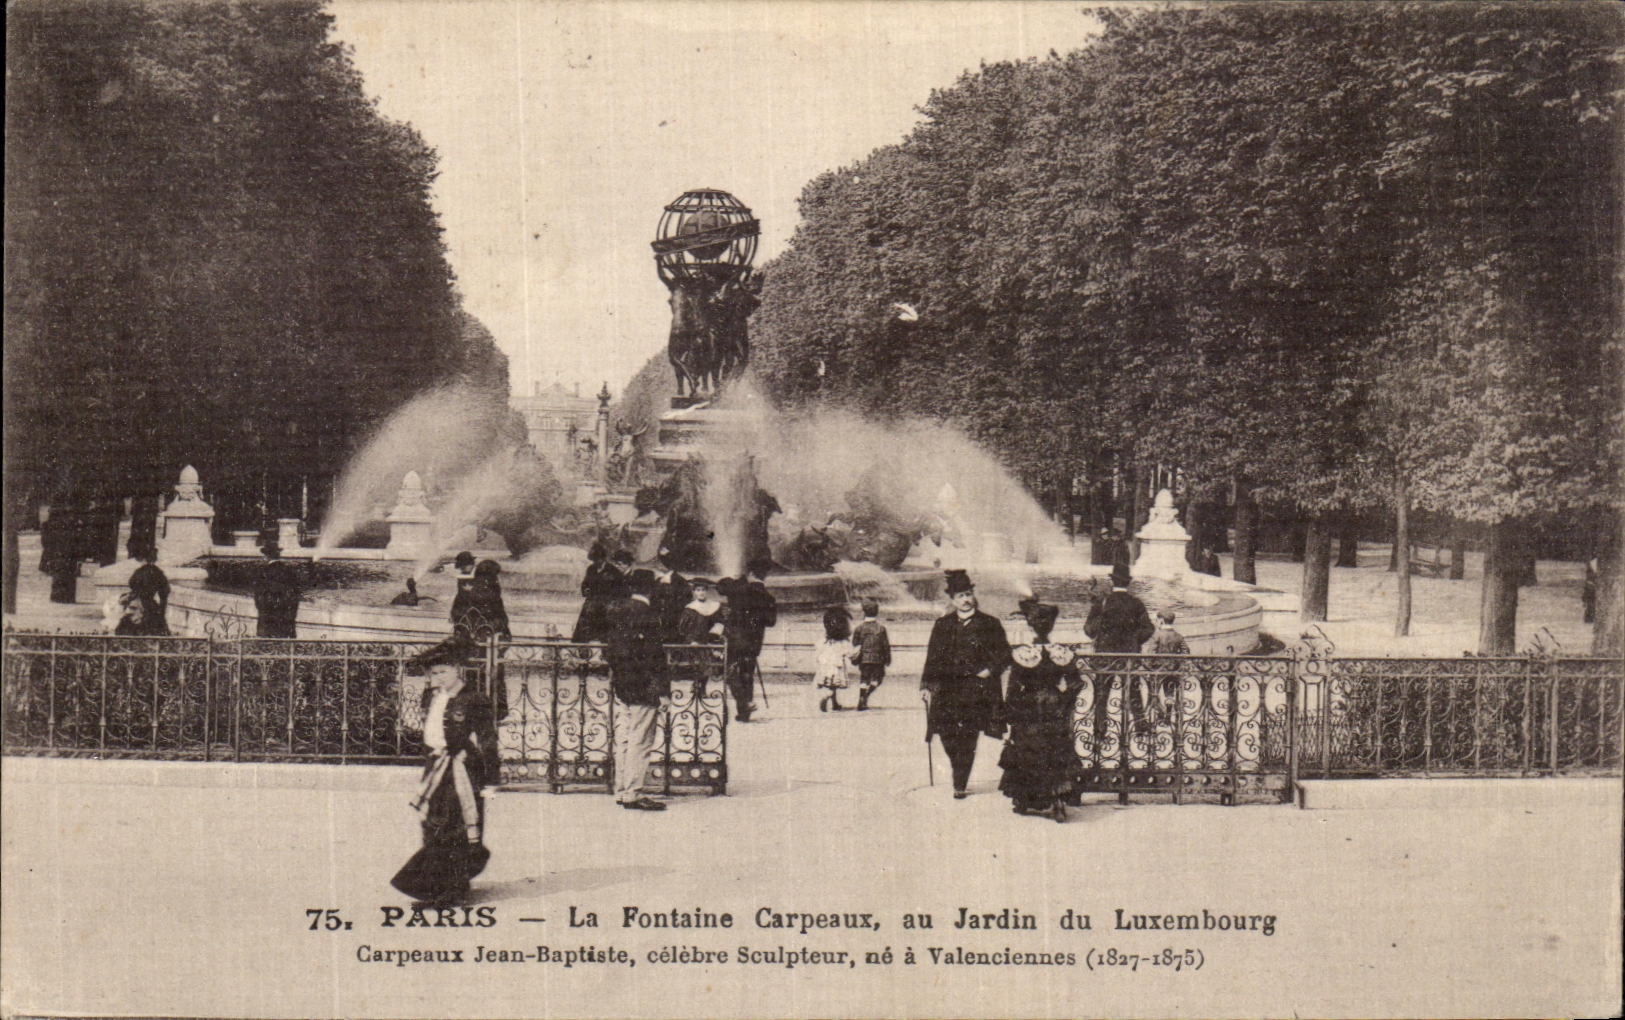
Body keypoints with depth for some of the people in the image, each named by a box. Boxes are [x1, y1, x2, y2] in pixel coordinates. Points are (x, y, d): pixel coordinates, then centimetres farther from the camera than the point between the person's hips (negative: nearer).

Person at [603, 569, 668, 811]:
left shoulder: (616, 610, 7)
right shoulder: (646, 614, -16)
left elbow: (609, 648, 14)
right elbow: (653, 654, -17)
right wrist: (662, 688, -13)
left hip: (620, 683, 8)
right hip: (642, 687, -8)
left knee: (622, 739, 13)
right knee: (640, 741, -3)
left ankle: (621, 791, 19)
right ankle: (633, 793, -1)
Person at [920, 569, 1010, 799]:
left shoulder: (989, 625, 6)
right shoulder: (942, 626, 13)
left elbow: (1004, 655, 8)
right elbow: (932, 659, 14)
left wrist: (990, 670, -8)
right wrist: (926, 685, 4)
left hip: (975, 691, -2)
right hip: (947, 690, 2)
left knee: (967, 739, -8)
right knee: (948, 736, -4)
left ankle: (960, 786, 2)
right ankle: (959, 781, 21)